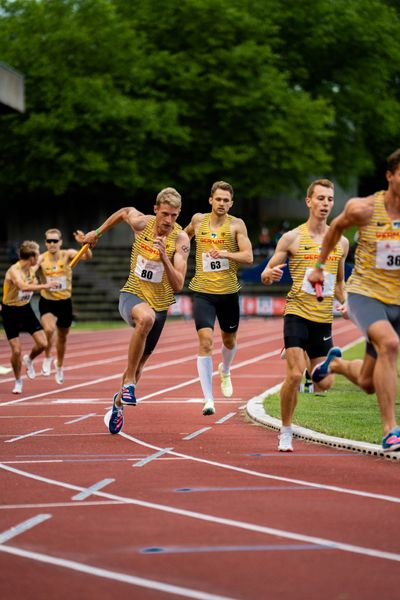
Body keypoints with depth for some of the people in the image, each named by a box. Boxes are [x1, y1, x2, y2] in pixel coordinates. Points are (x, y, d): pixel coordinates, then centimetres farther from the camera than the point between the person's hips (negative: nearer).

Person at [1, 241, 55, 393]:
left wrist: (35, 283, 1)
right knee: (16, 350, -7)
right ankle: (18, 381, 15)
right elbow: (23, 287, -45)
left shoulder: (32, 270, -1)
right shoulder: (14, 271, -25)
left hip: (26, 309, 6)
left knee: (42, 343, -3)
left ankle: (28, 360, 29)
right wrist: (44, 286, -38)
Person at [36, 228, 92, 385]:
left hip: (65, 302, 2)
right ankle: (47, 358, -1)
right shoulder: (41, 259, -10)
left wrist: (83, 243, -42)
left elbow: (87, 256, -23)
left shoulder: (67, 255, -9)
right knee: (49, 329, -29)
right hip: (47, 302, -2)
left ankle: (59, 365, 45)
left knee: (62, 337, 18)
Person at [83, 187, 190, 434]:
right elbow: (124, 212, 15)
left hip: (160, 304, 1)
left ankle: (119, 402, 45)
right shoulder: (141, 222, -10)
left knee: (139, 364, 14)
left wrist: (164, 256, -32)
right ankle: (128, 382, -28)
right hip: (133, 295, -1)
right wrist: (98, 232, 24)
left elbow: (178, 285, -20)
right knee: (146, 317, -39)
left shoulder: (180, 239, -14)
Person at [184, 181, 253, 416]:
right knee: (206, 340, -16)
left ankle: (225, 370, 54)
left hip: (229, 292, 0)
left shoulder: (236, 225, -4)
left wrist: (225, 253, -27)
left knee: (229, 340, 18)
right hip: (203, 292, 0)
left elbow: (248, 257, -14)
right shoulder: (198, 220, 4)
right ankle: (208, 399, -17)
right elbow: (186, 233, 28)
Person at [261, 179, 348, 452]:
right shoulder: (292, 238, -2)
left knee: (324, 384, 2)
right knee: (294, 375, -17)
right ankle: (286, 432, 0)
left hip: (324, 319, 4)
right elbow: (266, 274, 2)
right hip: (297, 314, -4)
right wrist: (270, 274, -22)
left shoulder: (341, 242, 10)